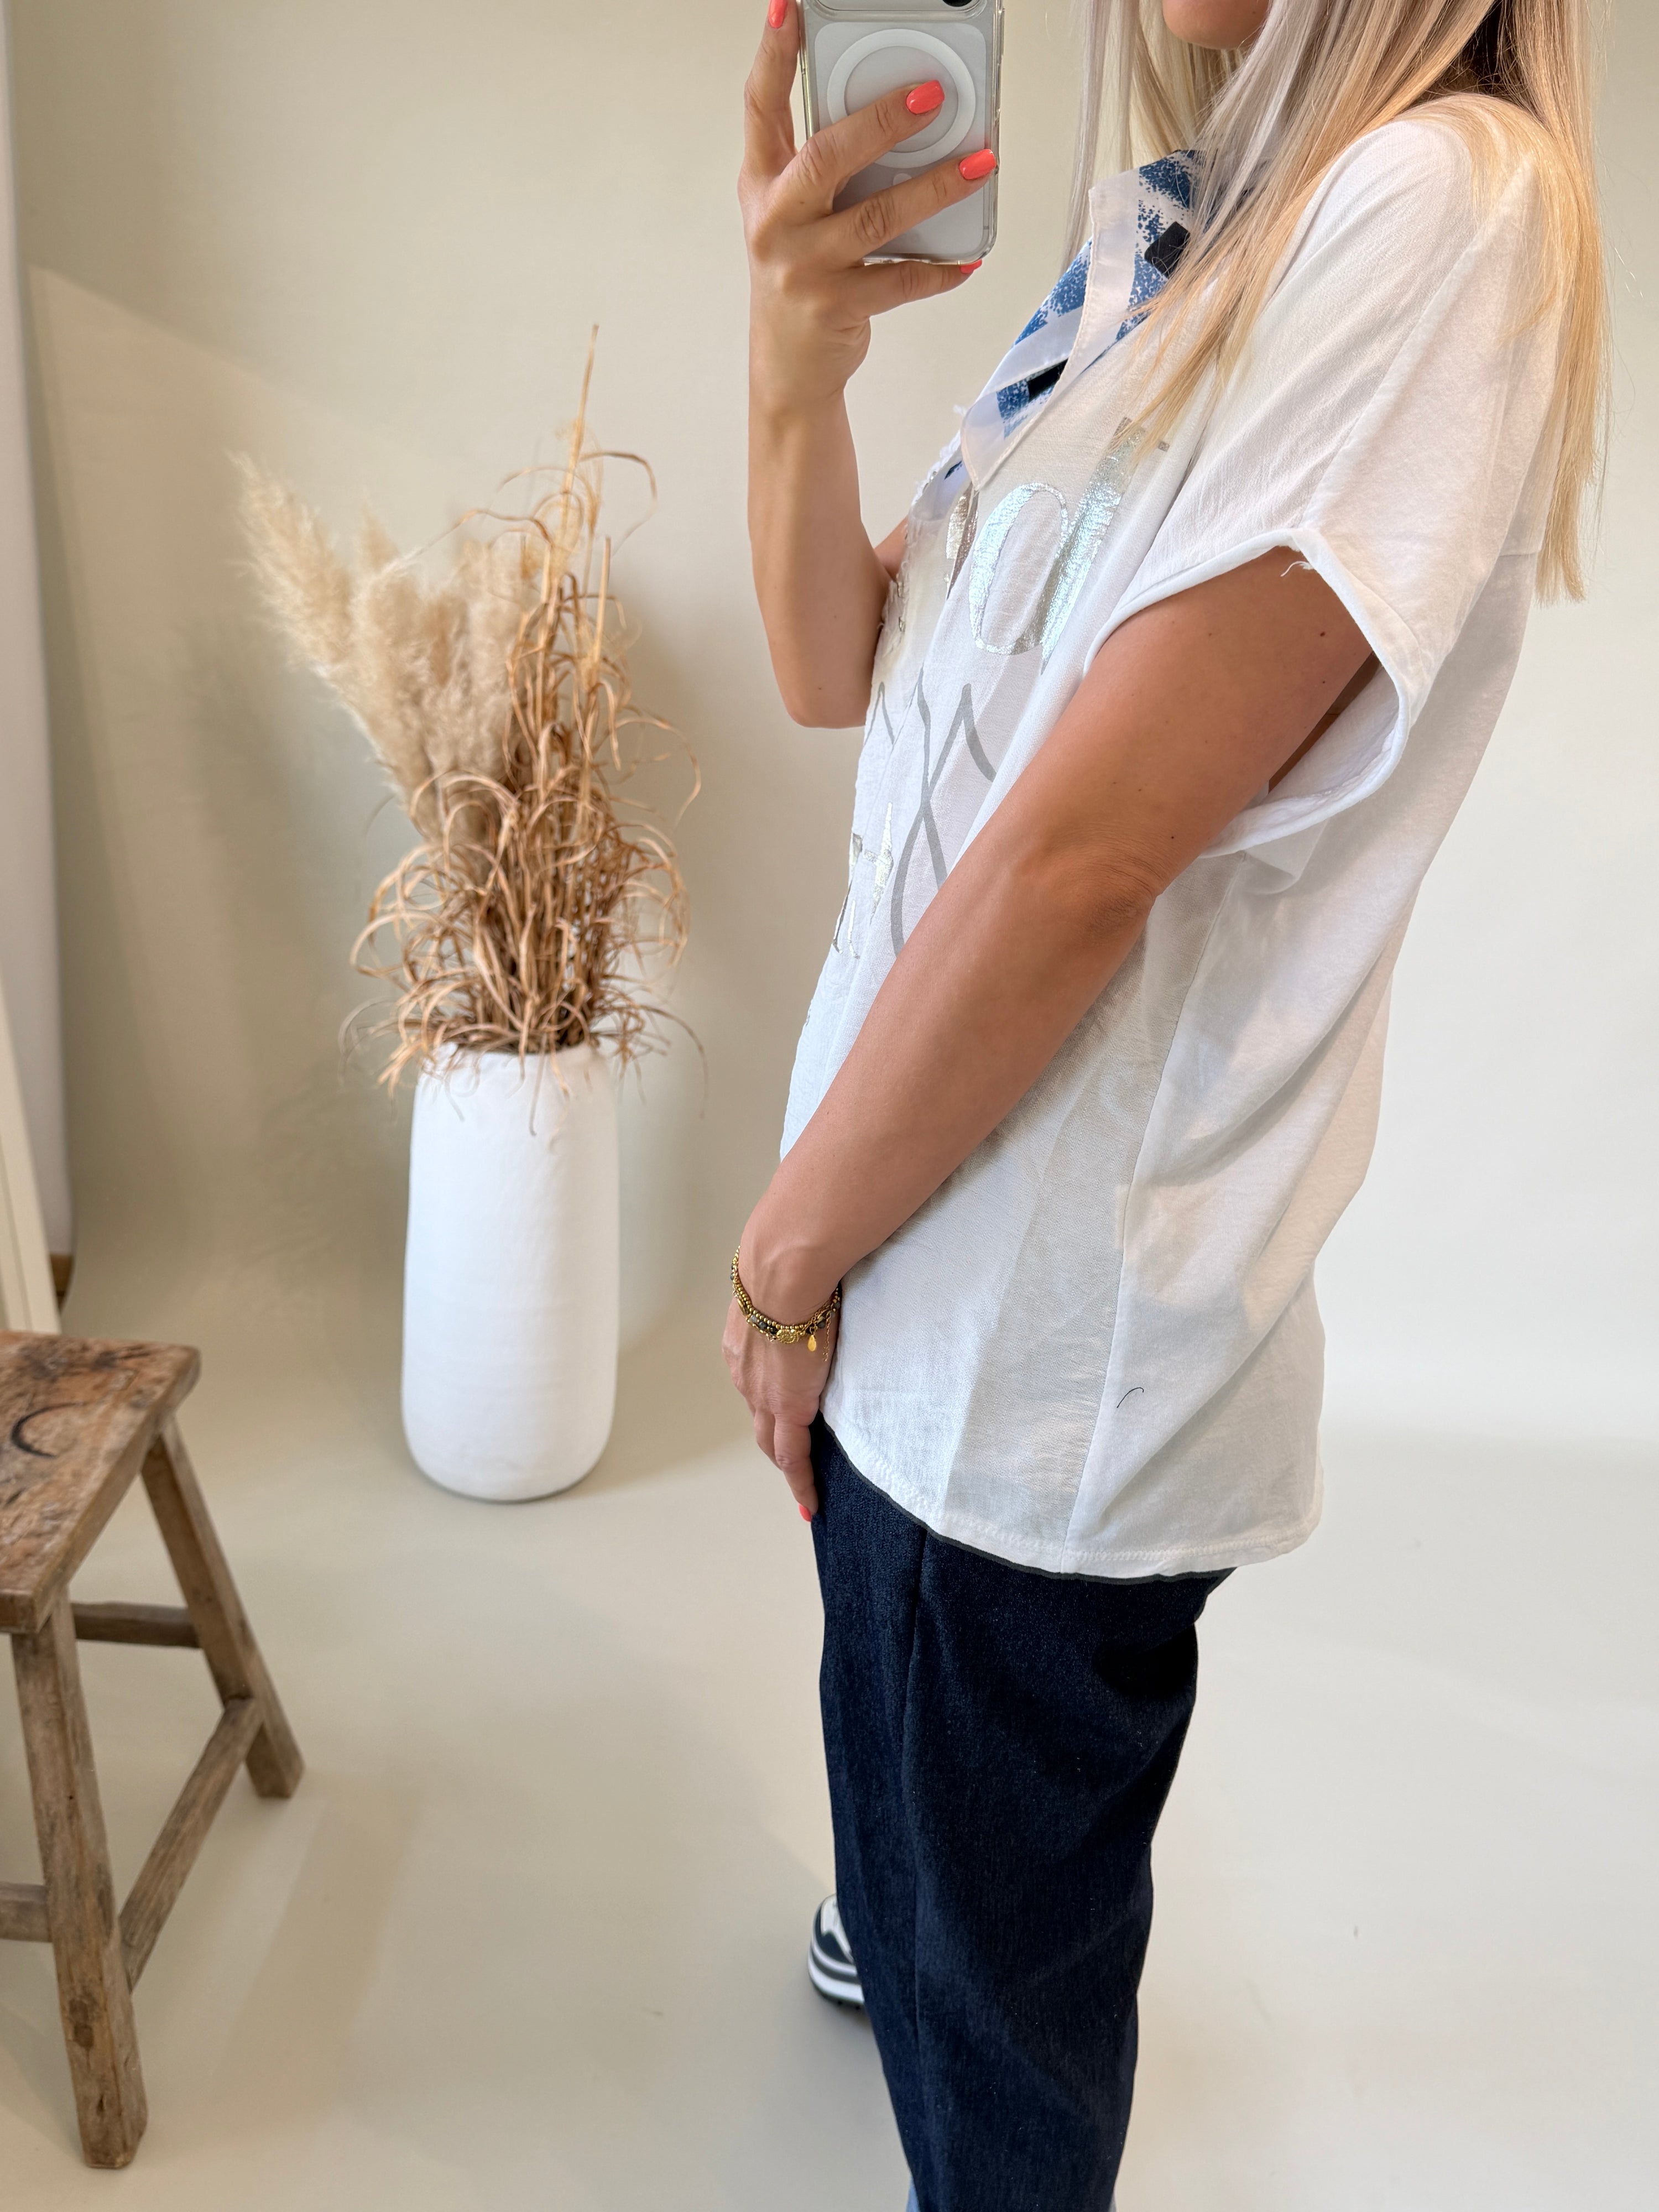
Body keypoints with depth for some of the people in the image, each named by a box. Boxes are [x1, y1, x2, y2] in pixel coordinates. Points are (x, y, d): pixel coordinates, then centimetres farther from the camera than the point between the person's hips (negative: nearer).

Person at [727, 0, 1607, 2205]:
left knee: (988, 1961, 15)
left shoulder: (1445, 209, -18)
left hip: (1050, 1337, -8)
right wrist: (801, 349, -8)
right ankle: (916, 1937, 60)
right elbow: (838, 667, 10)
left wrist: (781, 1260, -12)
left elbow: (1080, 854, -23)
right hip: (945, 1251, 8)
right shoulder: (1156, 253, 11)